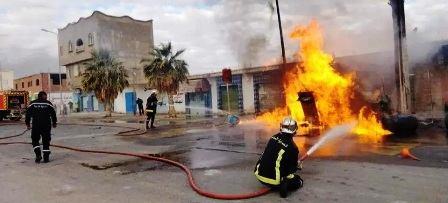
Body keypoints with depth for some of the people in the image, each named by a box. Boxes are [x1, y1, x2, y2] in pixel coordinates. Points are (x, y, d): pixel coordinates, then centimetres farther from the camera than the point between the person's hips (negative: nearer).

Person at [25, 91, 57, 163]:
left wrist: (28, 123, 12)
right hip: (46, 126, 0)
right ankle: (46, 157, 6)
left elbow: (28, 114, 3)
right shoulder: (48, 104, 0)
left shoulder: (32, 104, 3)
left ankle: (38, 155, -1)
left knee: (35, 140, 14)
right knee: (46, 141, 6)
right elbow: (53, 114, 4)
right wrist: (54, 123, 17)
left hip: (35, 126, 0)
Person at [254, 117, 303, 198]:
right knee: (299, 181, 14)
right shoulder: (292, 147, -15)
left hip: (259, 175, 6)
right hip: (275, 180, -6)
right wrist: (298, 165, 30)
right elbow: (294, 166, 3)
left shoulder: (273, 138, 1)